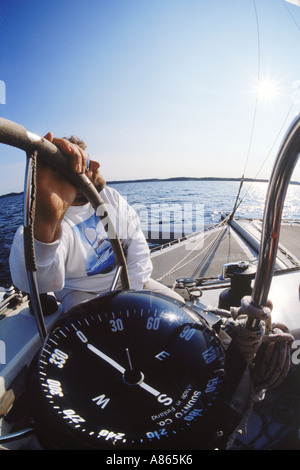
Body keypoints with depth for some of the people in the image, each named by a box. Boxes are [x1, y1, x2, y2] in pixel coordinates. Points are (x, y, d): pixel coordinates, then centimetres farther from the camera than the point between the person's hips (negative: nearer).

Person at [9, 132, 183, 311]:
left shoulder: (111, 196, -5)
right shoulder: (58, 224, -25)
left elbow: (138, 245, -3)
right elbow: (36, 282, -45)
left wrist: (133, 291, -13)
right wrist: (46, 220, -66)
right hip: (82, 292, -4)